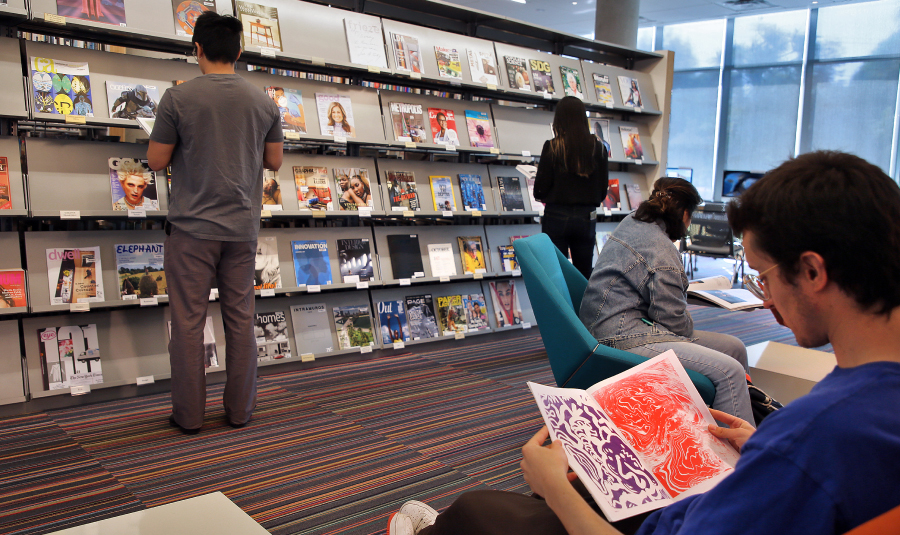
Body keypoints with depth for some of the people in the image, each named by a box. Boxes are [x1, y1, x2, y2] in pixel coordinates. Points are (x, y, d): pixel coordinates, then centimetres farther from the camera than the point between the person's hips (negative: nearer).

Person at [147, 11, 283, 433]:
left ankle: (189, 414, 13)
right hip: (242, 228, 3)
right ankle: (240, 409, 18)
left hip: (192, 227, -3)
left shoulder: (178, 98, -7)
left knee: (188, 320, 5)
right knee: (241, 319, 10)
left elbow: (156, 161, -2)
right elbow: (274, 161, 11)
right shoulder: (264, 103, 3)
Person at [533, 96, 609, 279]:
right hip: (586, 218, 3)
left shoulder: (552, 147, -10)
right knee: (584, 275, 12)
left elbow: (540, 191, -8)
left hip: (557, 216, -3)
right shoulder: (598, 148, -1)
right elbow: (603, 190, 5)